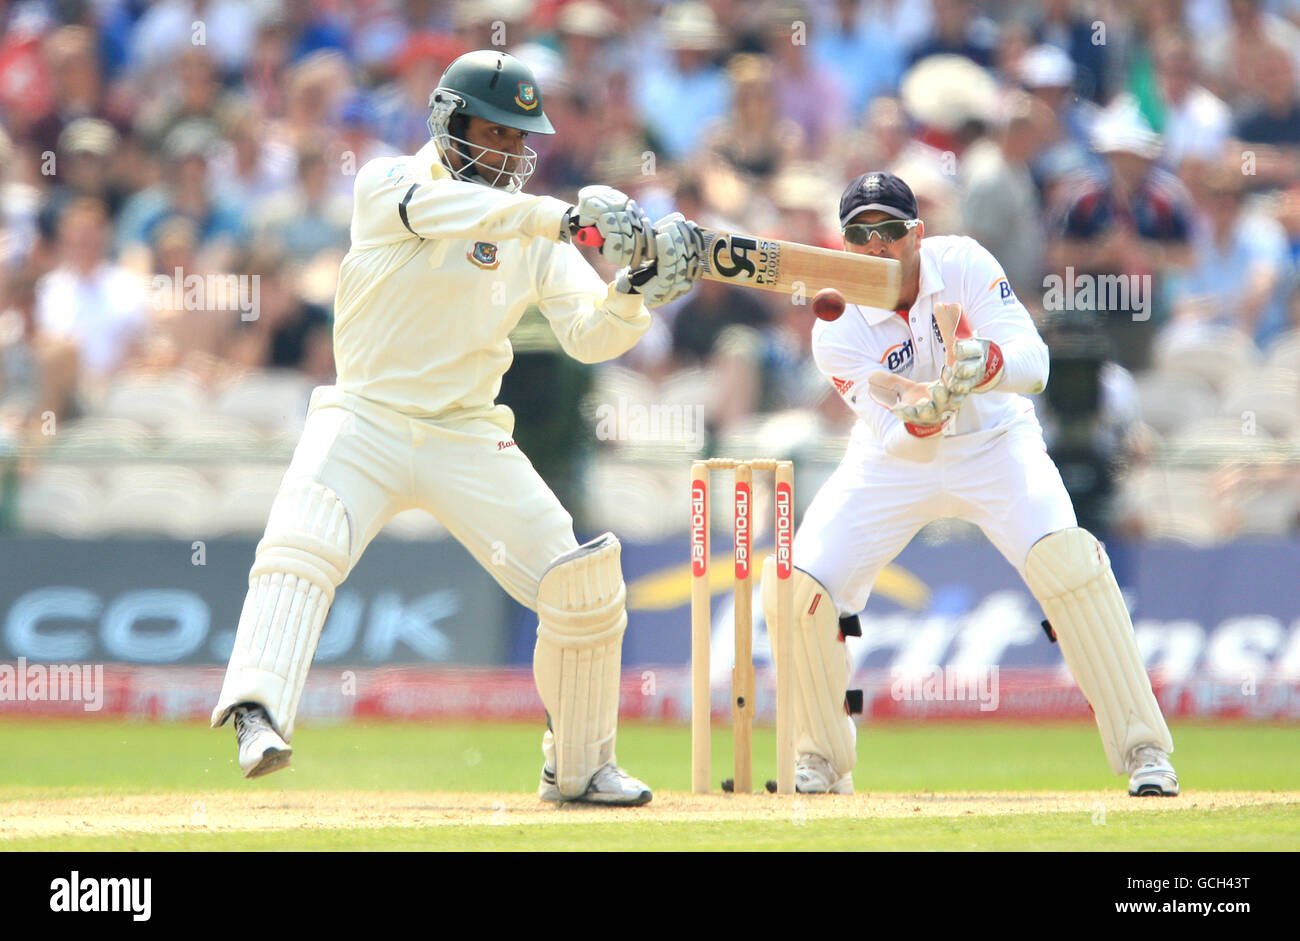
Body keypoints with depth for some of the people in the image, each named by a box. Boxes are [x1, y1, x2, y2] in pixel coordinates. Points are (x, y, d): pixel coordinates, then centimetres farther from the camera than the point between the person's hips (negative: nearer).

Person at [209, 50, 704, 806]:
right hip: (366, 423, -4)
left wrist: (636, 288, -22)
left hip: (469, 441, 4)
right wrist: (567, 217, -38)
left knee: (586, 589, -5)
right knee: (301, 546, -31)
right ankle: (257, 709, -46)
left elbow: (590, 336, 0)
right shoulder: (389, 182, -3)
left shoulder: (535, 233, 9)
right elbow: (442, 209, -27)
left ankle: (578, 769, 13)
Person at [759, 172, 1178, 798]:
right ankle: (824, 761, 11)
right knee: (796, 587, -14)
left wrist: (986, 362, -52)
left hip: (992, 442, -1)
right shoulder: (837, 329, -19)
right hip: (893, 459, 1)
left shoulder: (964, 264, -20)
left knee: (1063, 556, -27)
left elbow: (1034, 364, -30)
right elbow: (897, 440, -25)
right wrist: (921, 417, -48)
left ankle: (1144, 751, -20)